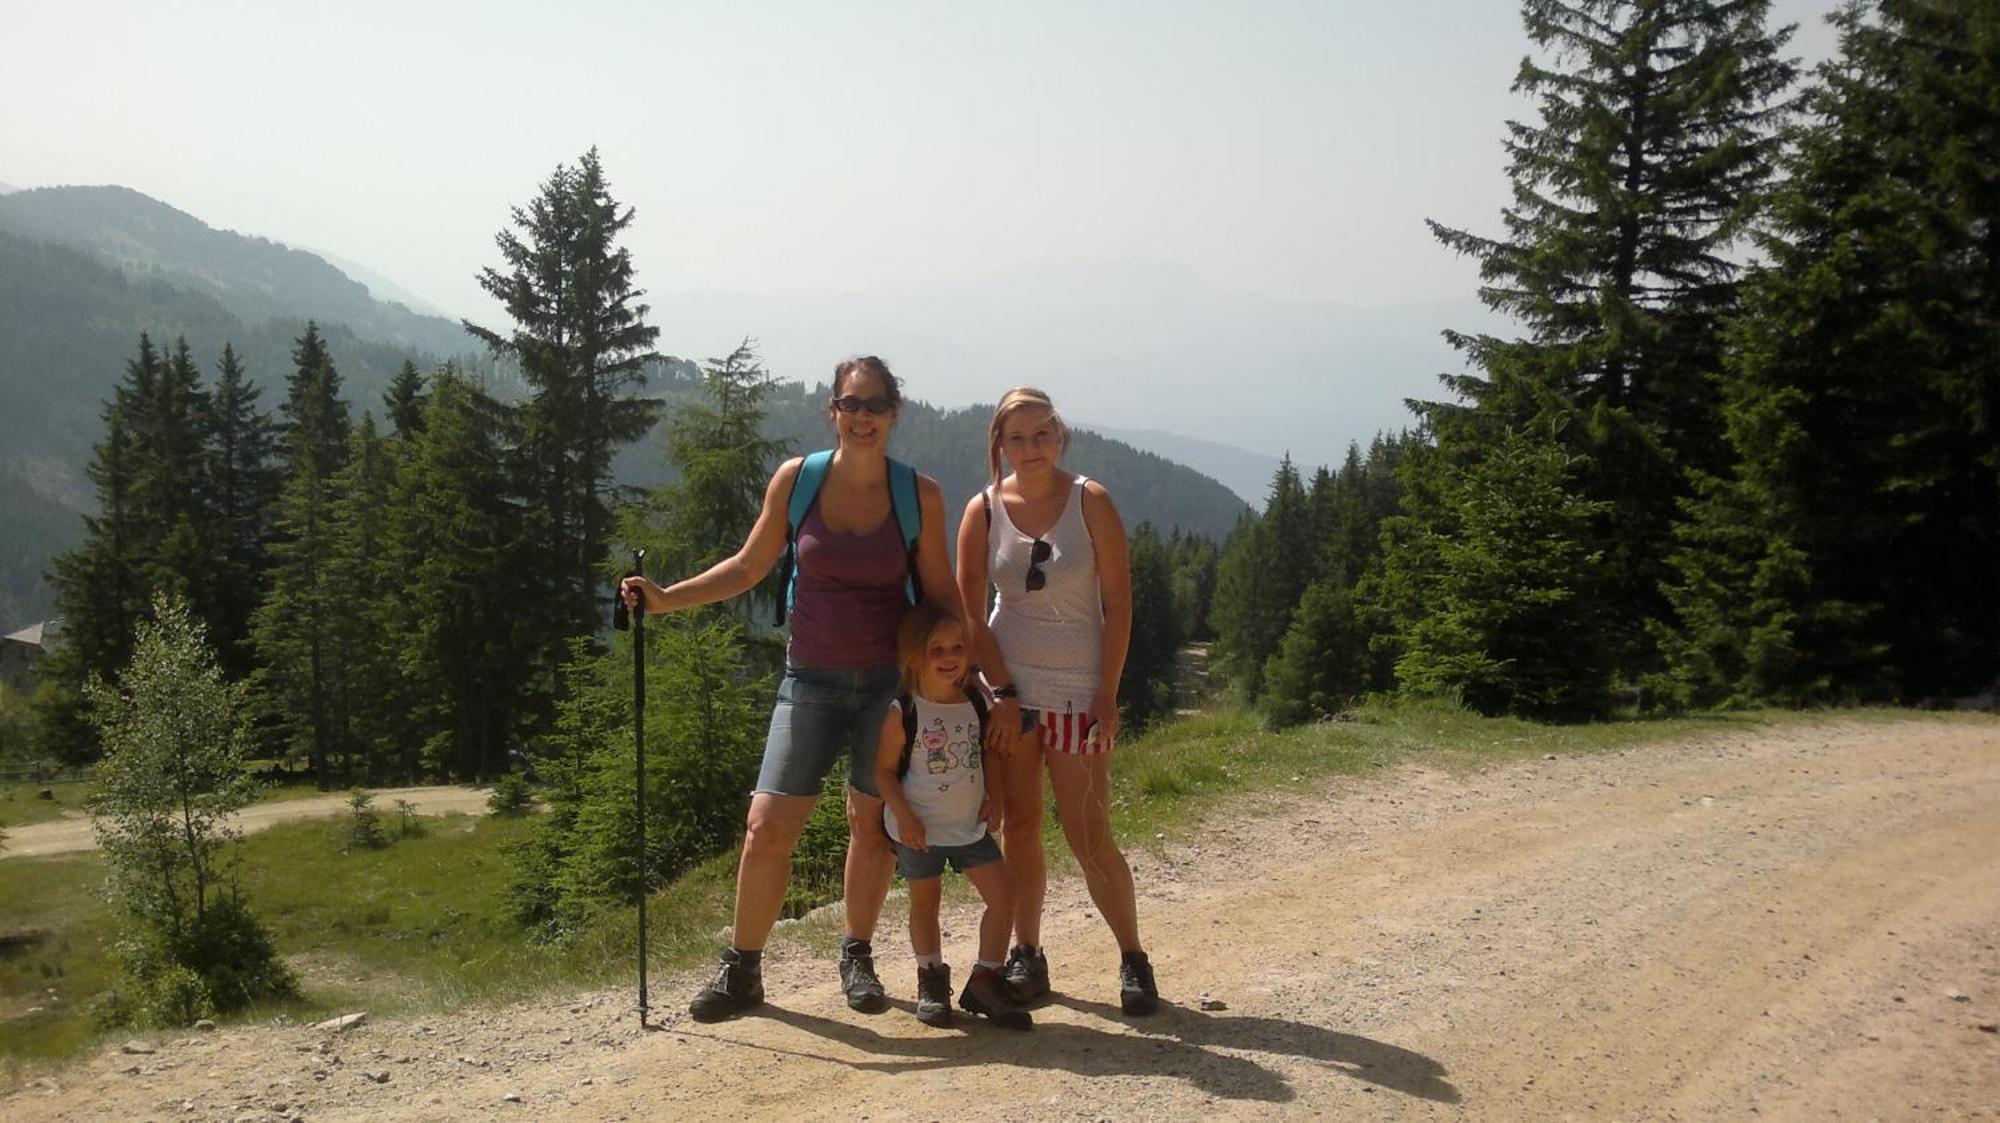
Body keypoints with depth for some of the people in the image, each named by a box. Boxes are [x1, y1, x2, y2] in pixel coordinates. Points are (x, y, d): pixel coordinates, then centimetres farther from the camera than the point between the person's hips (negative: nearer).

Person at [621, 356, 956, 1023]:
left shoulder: (919, 494, -4)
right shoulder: (796, 478, -3)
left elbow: (939, 596, 4)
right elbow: (748, 568, 6)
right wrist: (665, 599, -3)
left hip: (890, 682, 0)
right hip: (811, 680, 0)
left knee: (873, 824, 7)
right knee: (768, 825, -4)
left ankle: (857, 956, 29)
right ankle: (743, 970, 12)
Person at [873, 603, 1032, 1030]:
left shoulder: (975, 706, 0)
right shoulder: (903, 713, -14)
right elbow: (884, 769, -10)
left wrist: (993, 798, 1)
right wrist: (904, 816, -18)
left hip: (971, 824, 4)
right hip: (919, 829, -4)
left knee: (1003, 893, -2)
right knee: (925, 902, 10)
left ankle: (985, 981, 10)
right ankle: (932, 980, 28)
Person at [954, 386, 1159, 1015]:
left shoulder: (1090, 502, -4)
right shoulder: (984, 510, 0)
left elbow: (1118, 604, -5)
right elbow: (970, 612, 1)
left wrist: (1107, 698, -10)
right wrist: (1002, 693, -7)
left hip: (1078, 691, -2)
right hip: (1008, 686, 2)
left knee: (1090, 840, -3)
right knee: (1019, 827, 6)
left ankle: (1133, 958, 13)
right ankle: (1026, 957, 19)